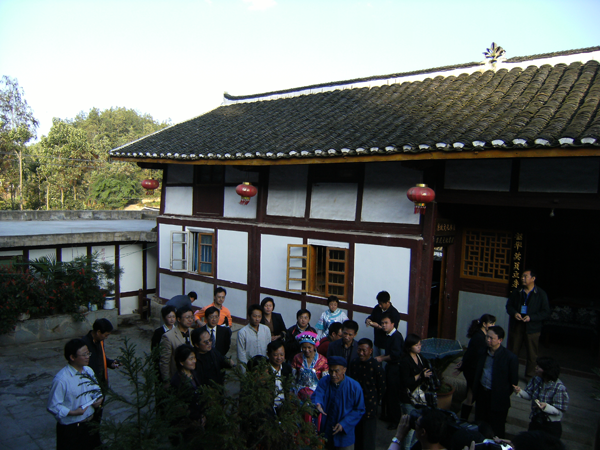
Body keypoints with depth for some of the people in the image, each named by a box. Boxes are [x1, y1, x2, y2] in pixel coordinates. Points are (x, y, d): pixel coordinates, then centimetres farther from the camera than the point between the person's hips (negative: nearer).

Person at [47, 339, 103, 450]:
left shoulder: (89, 371, 0)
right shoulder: (61, 380, -22)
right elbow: (52, 406, -18)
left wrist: (99, 399, -9)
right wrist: (73, 413, -25)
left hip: (90, 424, 6)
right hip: (70, 429, -6)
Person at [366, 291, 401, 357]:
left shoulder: (395, 314, -19)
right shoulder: (377, 308, 0)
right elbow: (371, 317, 10)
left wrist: (378, 326, -31)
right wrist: (368, 320, -15)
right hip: (376, 343, 6)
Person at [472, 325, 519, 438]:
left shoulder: (510, 358, -17)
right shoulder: (483, 352, 0)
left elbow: (513, 382, -8)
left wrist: (503, 396, -4)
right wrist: (475, 390, 9)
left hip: (498, 399, -5)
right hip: (481, 394, 5)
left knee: (495, 430, 9)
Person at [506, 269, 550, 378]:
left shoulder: (541, 294, -5)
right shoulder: (516, 292, 6)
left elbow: (546, 312, -6)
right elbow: (509, 306, 13)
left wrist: (531, 317, -18)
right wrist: (514, 313, -9)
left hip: (532, 328, -3)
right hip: (516, 326, 3)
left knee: (532, 355, 6)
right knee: (513, 352, 11)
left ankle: (530, 376, 20)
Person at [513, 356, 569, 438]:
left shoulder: (560, 388, -22)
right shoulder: (537, 380, -6)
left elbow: (560, 411, -19)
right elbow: (529, 395, 1)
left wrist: (546, 407, -35)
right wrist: (520, 392, -19)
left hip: (551, 427, -5)